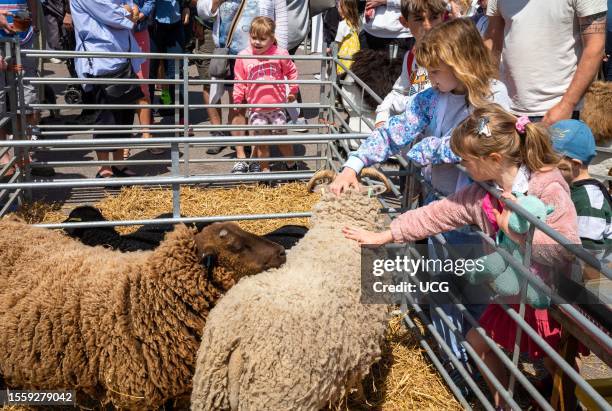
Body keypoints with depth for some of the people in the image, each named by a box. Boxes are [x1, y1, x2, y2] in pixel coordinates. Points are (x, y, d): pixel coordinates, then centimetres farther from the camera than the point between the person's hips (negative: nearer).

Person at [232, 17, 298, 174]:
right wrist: (237, 100, -2)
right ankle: (265, 170, 21)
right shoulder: (243, 56, -6)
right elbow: (240, 82, 1)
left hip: (277, 106, 0)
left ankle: (292, 166, 31)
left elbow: (291, 71, 9)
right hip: (256, 109, 0)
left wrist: (293, 90, 9)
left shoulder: (280, 54, -7)